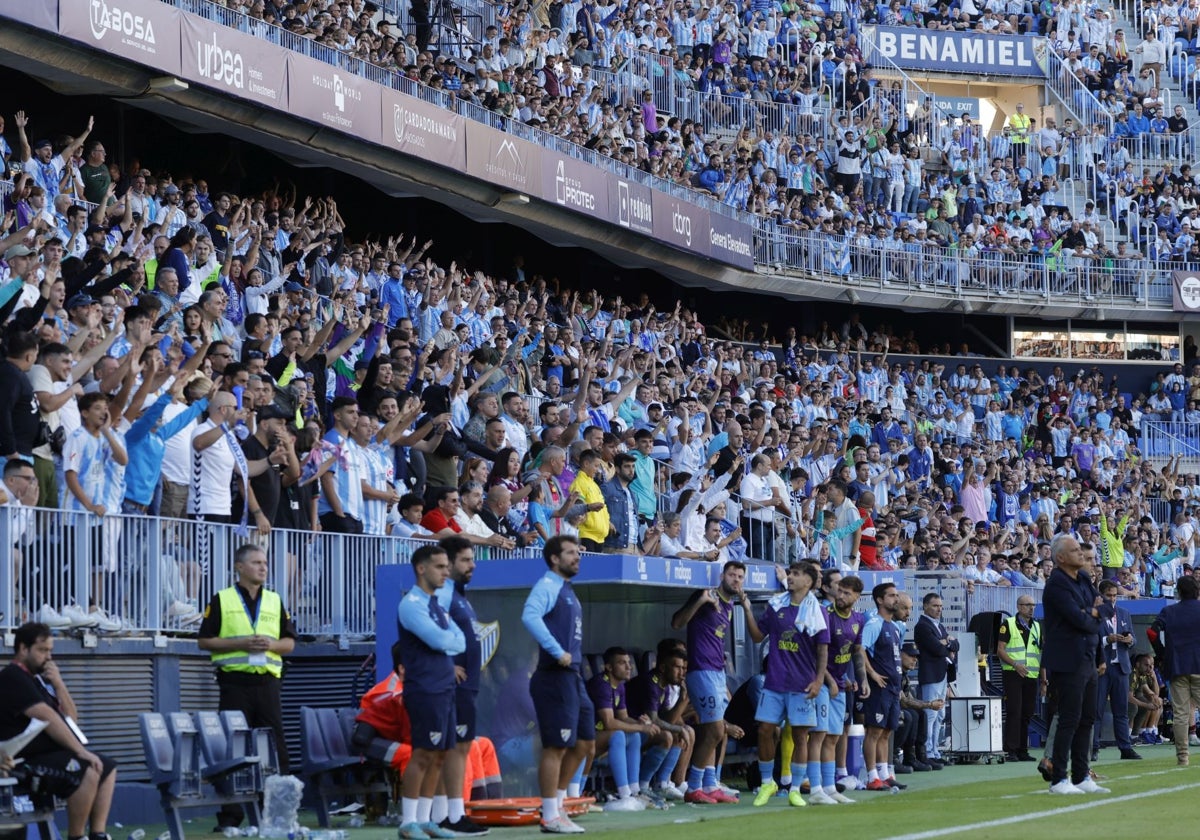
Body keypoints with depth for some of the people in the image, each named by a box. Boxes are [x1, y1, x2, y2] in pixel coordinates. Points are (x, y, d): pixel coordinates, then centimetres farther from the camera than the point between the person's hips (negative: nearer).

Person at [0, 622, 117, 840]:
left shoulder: (38, 678, 18)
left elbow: (70, 716, 16)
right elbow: (47, 718, -21)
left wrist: (58, 684, 1)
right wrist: (80, 750, -23)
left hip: (51, 752, 11)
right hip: (29, 760, -11)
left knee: (108, 768, 11)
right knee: (88, 772, -29)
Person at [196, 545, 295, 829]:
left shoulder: (275, 601, 14)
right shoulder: (222, 600, 3)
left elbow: (289, 643, 14)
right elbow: (204, 641, -1)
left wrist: (270, 644, -7)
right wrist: (241, 644, -12)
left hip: (267, 680, 3)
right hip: (234, 681, -3)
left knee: (275, 747, 2)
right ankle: (230, 815, 3)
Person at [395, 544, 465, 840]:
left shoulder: (437, 604, 18)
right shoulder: (411, 604, -11)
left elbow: (460, 641, 15)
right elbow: (438, 640, -19)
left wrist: (445, 644, -6)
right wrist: (451, 639, 2)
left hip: (445, 689, 9)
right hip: (425, 690, -9)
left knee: (439, 755, 8)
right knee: (423, 754, -10)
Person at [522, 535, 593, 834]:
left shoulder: (567, 591, 18)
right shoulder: (548, 585, -11)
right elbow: (530, 616, -29)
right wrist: (557, 652, -28)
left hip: (573, 678, 10)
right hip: (555, 678, -10)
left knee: (585, 744, 13)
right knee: (556, 747, -5)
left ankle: (557, 806, 21)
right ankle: (550, 817, 0)